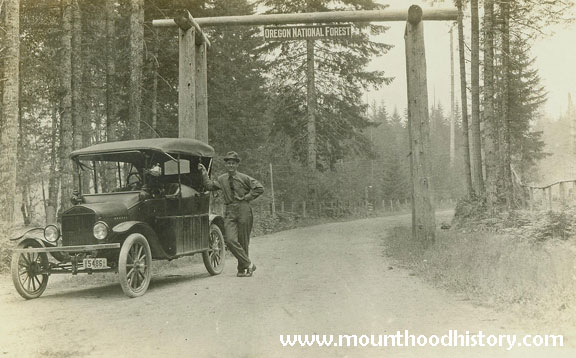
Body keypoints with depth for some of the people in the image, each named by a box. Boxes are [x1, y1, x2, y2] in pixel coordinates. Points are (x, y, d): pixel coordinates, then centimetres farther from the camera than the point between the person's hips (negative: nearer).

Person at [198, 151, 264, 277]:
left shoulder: (244, 178, 0)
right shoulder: (222, 179, 13)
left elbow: (260, 188, -3)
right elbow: (209, 186, 19)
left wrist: (247, 198, -6)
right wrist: (204, 173, 15)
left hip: (243, 210, -3)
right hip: (229, 211, 3)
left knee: (243, 241, 2)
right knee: (230, 240, -12)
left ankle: (242, 269, 16)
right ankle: (248, 264, -3)